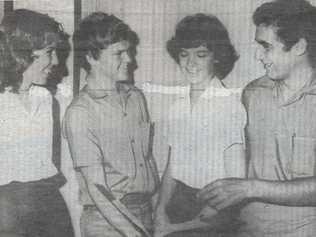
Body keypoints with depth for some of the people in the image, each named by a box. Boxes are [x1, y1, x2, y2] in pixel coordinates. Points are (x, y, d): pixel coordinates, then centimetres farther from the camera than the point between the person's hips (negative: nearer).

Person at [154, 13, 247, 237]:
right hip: (179, 202, 4)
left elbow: (237, 182, -10)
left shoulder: (233, 105, -9)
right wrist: (160, 212, -3)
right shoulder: (178, 107, 8)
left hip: (215, 208, -4)